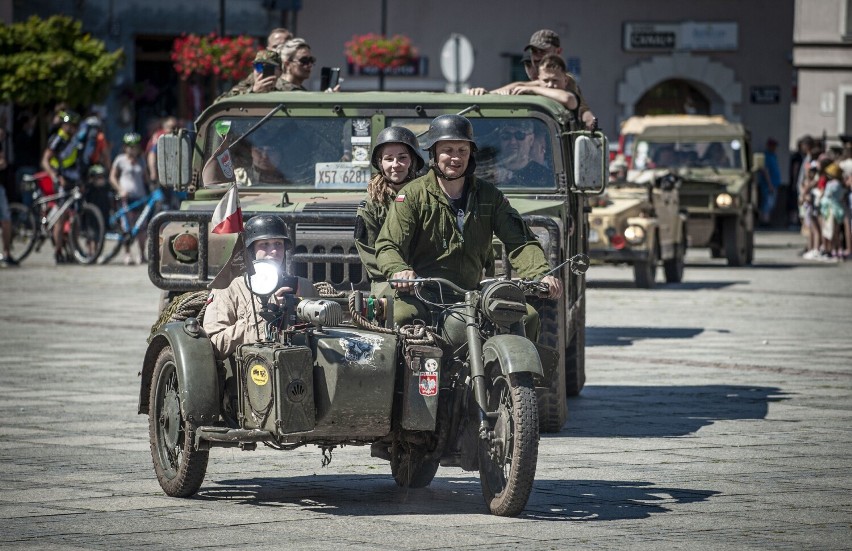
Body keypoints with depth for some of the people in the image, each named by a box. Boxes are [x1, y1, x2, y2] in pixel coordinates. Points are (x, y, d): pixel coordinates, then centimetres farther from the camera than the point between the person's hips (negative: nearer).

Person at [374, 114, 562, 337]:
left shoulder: (489, 196, 10)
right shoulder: (413, 195, 2)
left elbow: (519, 241, 2)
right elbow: (388, 245, -7)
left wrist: (542, 274, -19)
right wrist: (399, 271, -31)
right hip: (420, 293, -3)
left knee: (527, 316, -17)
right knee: (403, 315, -37)